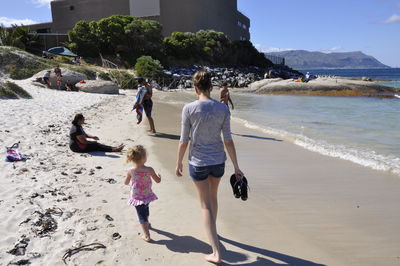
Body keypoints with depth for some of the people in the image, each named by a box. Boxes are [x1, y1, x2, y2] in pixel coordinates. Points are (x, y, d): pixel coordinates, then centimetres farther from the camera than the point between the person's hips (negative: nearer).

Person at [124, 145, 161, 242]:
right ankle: (146, 224, 56)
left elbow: (126, 182, -4)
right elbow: (158, 180, -8)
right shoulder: (149, 170, -20)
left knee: (141, 215, 6)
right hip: (147, 196, 2)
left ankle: (147, 236, 3)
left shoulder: (131, 171, -20)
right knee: (146, 210, 30)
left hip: (137, 197, -2)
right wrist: (159, 176, 14)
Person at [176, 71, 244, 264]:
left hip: (198, 163, -3)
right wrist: (236, 167, 2)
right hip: (218, 161, 3)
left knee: (205, 205, 8)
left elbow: (184, 141, -9)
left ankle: (216, 252, 8)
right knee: (212, 197, 27)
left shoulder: (189, 108, -13)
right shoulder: (223, 108, -6)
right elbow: (228, 141, -5)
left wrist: (179, 163, 6)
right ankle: (211, 231, 51)